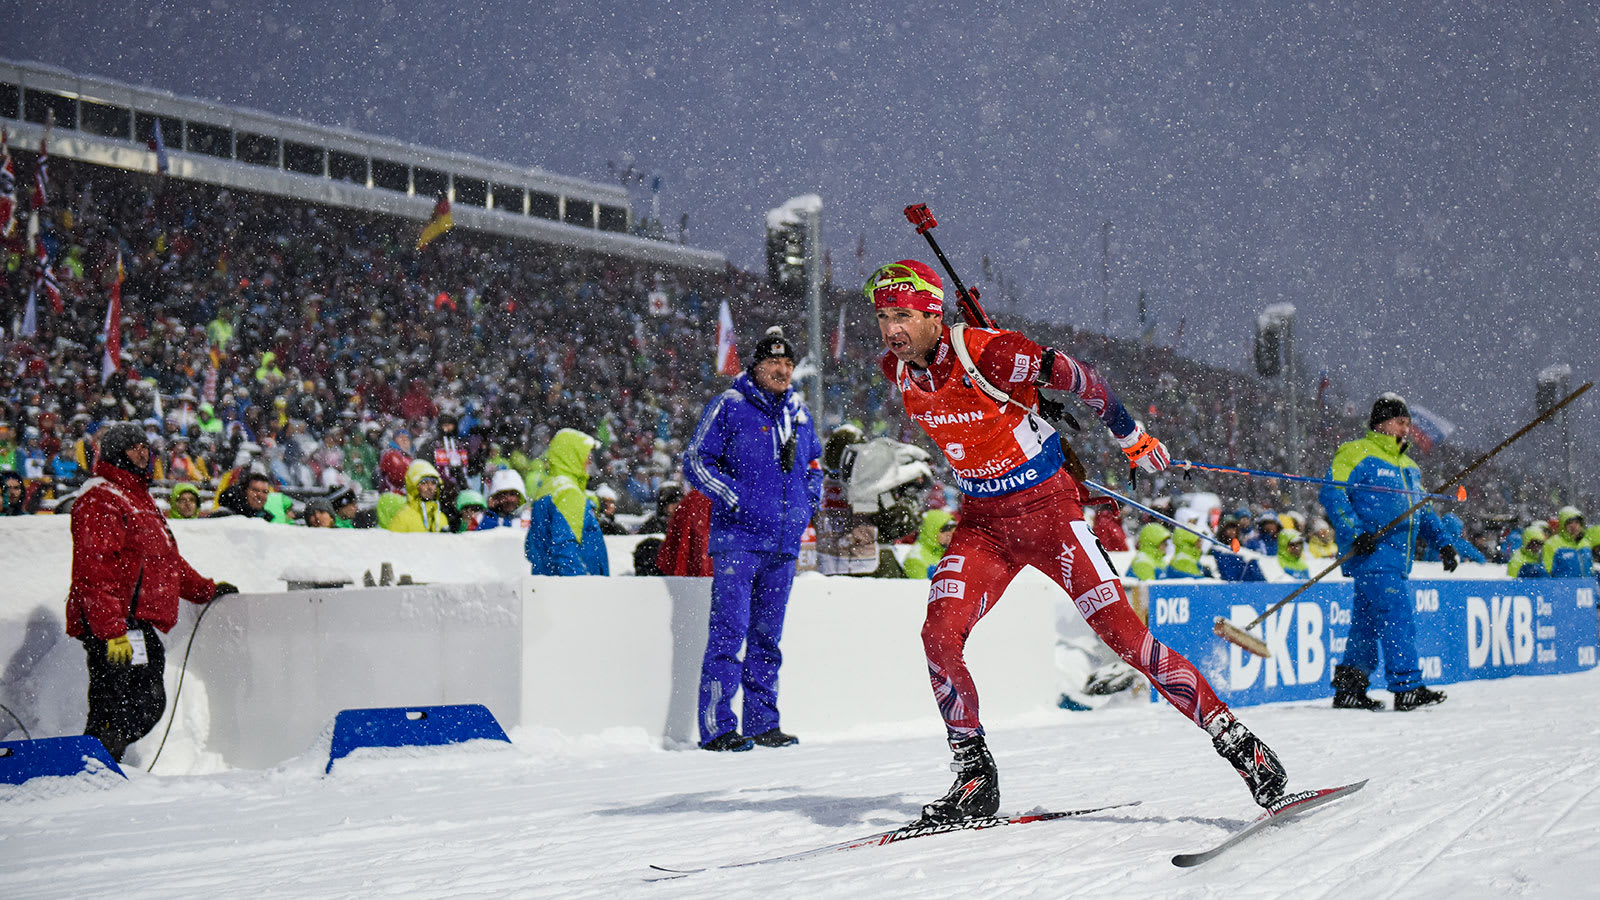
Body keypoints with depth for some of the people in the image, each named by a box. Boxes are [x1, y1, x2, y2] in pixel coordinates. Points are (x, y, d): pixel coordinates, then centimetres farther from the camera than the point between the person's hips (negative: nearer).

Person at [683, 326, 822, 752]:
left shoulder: (800, 413, 15)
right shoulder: (730, 406, -3)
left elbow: (813, 464, 29)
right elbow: (696, 461, -5)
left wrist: (807, 504, 12)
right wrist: (736, 499, -13)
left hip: (784, 544, 6)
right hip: (738, 540, -6)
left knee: (767, 637, 12)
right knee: (730, 632, -11)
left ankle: (762, 724, 19)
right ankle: (717, 727, -9)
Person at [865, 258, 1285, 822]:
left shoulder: (989, 354, -23)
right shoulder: (895, 372, -3)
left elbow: (1078, 378, -10)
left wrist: (1131, 438, 0)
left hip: (1049, 507, -5)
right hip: (982, 521, 5)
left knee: (1121, 632, -13)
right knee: (939, 635, -14)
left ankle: (1234, 740, -3)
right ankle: (974, 776, 3)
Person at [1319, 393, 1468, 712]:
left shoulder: (1408, 465, 25)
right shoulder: (1356, 454, -2)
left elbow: (1423, 509, 30)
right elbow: (1332, 494, -11)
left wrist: (1443, 542, 18)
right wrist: (1355, 532, -22)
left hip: (1397, 558, 8)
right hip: (1371, 554, -8)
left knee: (1368, 624, 9)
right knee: (1397, 617, -16)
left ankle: (1348, 689, 14)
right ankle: (1406, 687, -18)